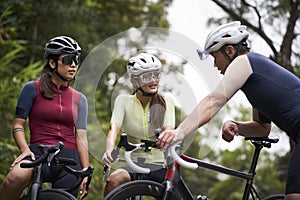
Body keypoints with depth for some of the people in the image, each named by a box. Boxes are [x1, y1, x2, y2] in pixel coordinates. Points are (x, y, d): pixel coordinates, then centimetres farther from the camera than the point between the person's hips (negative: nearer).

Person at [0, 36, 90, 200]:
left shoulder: (79, 99, 16)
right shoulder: (32, 89, 7)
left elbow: (81, 137, 13)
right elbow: (18, 125, 4)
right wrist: (25, 150, -14)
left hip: (69, 157, 4)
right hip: (39, 152, -4)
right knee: (17, 177, -36)